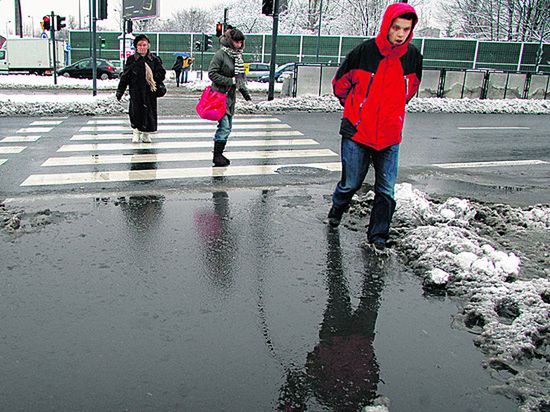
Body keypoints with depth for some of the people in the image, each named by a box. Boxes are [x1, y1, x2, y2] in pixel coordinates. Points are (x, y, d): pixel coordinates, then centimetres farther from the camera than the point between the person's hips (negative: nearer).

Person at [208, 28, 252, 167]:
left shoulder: (238, 55, 12)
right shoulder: (220, 54, -12)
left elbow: (241, 75, 22)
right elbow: (212, 73, -15)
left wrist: (244, 90, 11)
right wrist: (230, 81, -17)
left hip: (231, 96, 8)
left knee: (227, 127, 10)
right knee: (224, 126, -12)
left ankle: (219, 153, 19)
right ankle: (217, 155, -3)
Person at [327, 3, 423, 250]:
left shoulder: (413, 56, -2)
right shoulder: (364, 51, -10)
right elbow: (340, 84, 5)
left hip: (390, 136, 3)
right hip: (357, 133, -2)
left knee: (386, 191, 3)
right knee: (351, 183, 9)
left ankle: (377, 237, 17)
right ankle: (336, 212, 39)